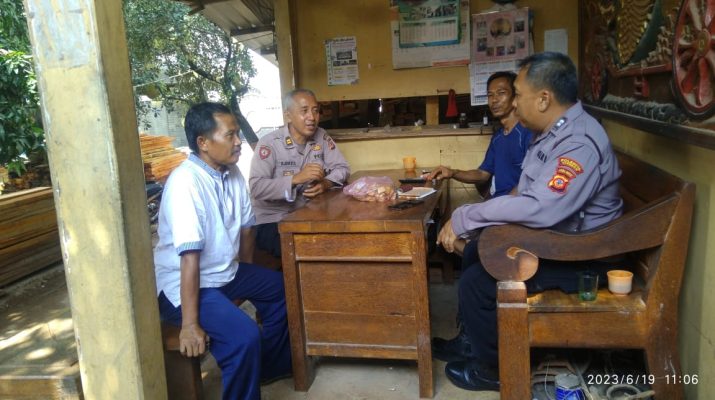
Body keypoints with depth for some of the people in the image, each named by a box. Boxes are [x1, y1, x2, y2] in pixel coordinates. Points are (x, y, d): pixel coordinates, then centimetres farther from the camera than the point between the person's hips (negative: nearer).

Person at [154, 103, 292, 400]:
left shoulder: (232, 173, -1)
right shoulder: (185, 182, -26)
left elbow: (246, 227, 10)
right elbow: (190, 256, -30)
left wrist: (245, 276, 17)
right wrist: (190, 325, -29)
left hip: (226, 273, 9)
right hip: (181, 284, -9)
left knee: (282, 289, 17)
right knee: (244, 336, -28)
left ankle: (271, 366, 35)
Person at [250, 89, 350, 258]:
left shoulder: (321, 137, 4)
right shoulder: (269, 143, -13)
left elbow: (342, 168, 5)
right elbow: (256, 188, -23)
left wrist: (326, 183, -17)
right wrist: (296, 178, -31)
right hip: (272, 221, -5)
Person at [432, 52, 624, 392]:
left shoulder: (580, 143, -27)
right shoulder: (555, 133, 6)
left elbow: (540, 208, -39)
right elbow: (527, 196, 11)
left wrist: (463, 218, -30)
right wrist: (466, 224, 1)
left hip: (579, 258, -10)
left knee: (476, 283, -13)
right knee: (475, 253, 13)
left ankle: (492, 369, 10)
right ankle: (473, 341, 27)